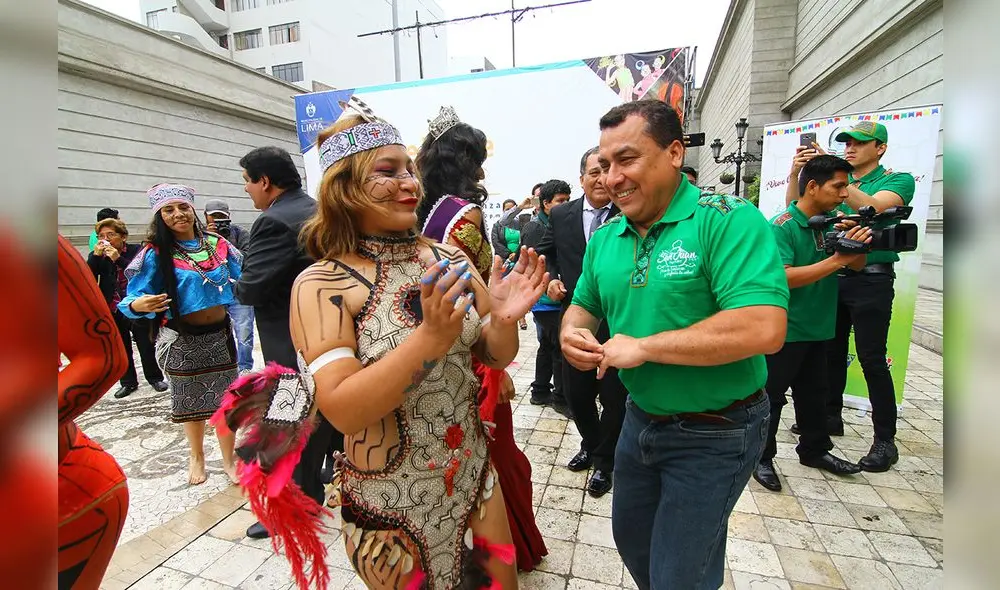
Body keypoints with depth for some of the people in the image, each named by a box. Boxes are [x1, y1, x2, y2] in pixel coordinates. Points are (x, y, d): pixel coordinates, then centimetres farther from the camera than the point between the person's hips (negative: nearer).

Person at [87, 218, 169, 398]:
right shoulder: (96, 256, 3)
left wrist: (118, 259, -23)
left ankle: (155, 378, 25)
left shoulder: (136, 251, -6)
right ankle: (128, 382, 28)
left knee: (147, 348, 8)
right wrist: (96, 256, -17)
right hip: (113, 312, 3)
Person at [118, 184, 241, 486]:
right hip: (181, 339, -1)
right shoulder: (155, 253, -9)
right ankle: (196, 456, 39)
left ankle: (228, 459, 26)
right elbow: (133, 297, -11)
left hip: (220, 335, 1)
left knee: (224, 399, 8)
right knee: (190, 400, 16)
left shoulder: (217, 243, -2)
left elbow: (240, 280, 6)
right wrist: (137, 305, -32)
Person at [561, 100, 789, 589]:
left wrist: (643, 346, -26)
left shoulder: (727, 220, -20)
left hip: (714, 434, -6)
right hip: (640, 417, 7)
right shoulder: (604, 238, 1)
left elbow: (764, 329, -31)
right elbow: (584, 306, 11)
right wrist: (572, 333, -12)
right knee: (631, 539, 27)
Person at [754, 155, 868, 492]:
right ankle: (761, 457, 19)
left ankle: (814, 449, 40)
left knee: (814, 393, 22)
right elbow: (784, 277, -26)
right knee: (772, 395, 4)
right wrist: (837, 259, -27)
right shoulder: (782, 226, -16)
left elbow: (857, 265, 6)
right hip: (785, 329, -8)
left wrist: (856, 245, -15)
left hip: (818, 326, 8)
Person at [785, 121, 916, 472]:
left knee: (872, 359, -4)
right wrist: (796, 173, -12)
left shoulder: (898, 180, 1)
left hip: (871, 280, -5)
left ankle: (885, 440, 7)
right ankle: (830, 416, 25)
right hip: (833, 277, 5)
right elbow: (795, 206, 4)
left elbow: (871, 206, -20)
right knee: (831, 352, 11)